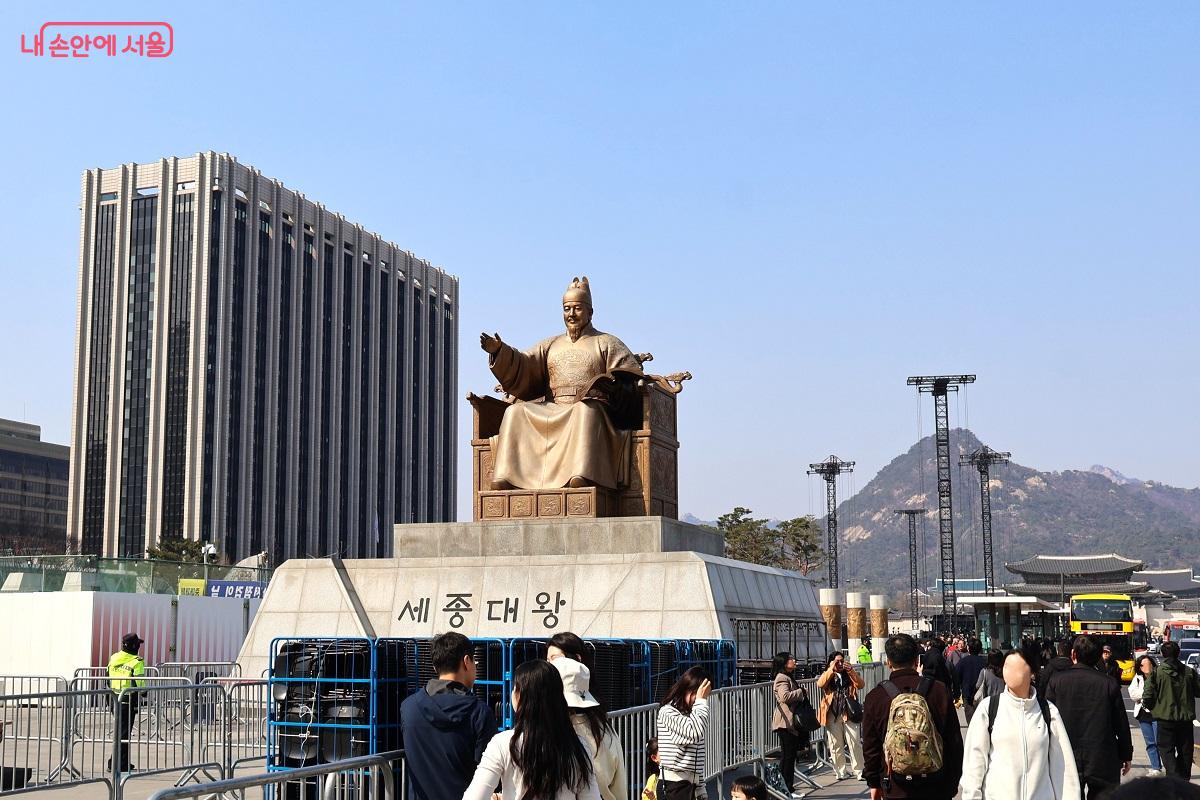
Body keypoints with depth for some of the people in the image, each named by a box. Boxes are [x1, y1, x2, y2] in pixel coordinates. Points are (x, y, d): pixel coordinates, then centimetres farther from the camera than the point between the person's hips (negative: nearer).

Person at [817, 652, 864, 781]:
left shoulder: (849, 674, 12)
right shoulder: (827, 675, 9)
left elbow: (860, 685, -5)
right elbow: (820, 684, -12)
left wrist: (851, 671, -17)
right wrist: (831, 669, -16)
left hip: (849, 713, 0)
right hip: (833, 715, 0)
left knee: (855, 743, -2)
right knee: (835, 745, 3)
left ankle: (859, 771, 3)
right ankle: (841, 772, 11)